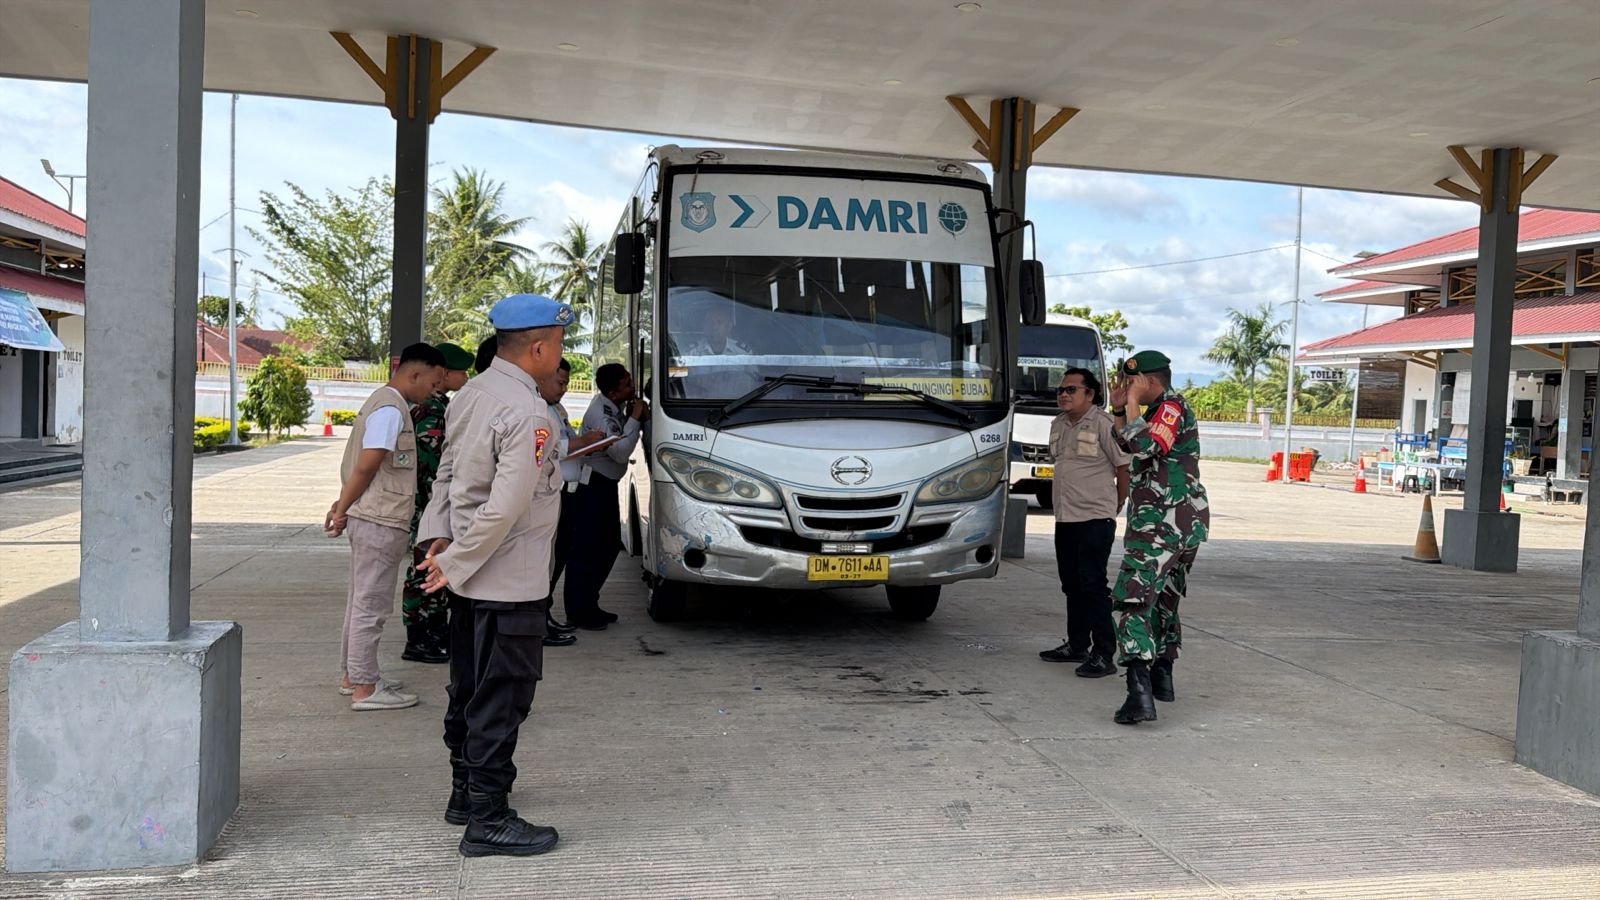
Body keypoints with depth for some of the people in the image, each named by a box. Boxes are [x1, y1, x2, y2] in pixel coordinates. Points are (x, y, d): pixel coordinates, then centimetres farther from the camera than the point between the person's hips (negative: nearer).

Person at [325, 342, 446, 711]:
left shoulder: (385, 402, 16)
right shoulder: (391, 409, -16)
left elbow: (364, 465, 16)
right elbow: (366, 466, -20)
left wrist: (344, 506, 15)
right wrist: (343, 510, -11)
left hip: (371, 518, 10)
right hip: (380, 521, -10)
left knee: (362, 601, 17)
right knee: (370, 605, -4)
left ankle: (353, 676, 26)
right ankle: (364, 688, 3)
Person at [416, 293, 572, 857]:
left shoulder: (471, 395, 7)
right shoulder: (527, 415, -22)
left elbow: (446, 472, 12)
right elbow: (505, 508, -25)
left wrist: (439, 537, 5)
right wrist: (455, 564, -16)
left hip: (470, 578, 9)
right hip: (508, 583, -9)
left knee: (470, 691, 19)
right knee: (501, 700, -1)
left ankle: (466, 793, 33)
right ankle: (487, 822, 8)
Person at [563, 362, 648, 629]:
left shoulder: (615, 407, 6)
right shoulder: (600, 415, -22)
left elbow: (624, 440, 12)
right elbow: (620, 452, -29)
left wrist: (640, 417, -5)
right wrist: (635, 419, -21)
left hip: (606, 484, 10)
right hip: (592, 486, -10)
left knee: (609, 544, 15)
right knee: (586, 548, -5)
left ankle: (589, 605, 23)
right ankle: (578, 611, 3)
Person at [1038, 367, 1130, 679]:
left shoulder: (1103, 424, -12)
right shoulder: (1058, 425, 13)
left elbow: (1124, 467, -9)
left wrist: (1115, 507, -2)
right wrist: (1062, 501, 16)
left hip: (1095, 519, -8)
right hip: (1065, 518, 8)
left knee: (1092, 585, -9)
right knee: (1072, 585, 15)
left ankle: (1103, 654, -5)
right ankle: (1077, 645, 26)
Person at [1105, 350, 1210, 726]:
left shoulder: (1172, 407, -10)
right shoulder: (1165, 410, 20)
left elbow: (1145, 447, -26)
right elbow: (1128, 449, 26)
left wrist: (1133, 405, -14)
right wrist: (1119, 410, 15)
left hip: (1161, 525, -11)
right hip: (1187, 525, 11)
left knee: (1134, 601, -15)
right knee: (1164, 601, 22)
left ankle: (1139, 692, -24)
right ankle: (1161, 677, 34)